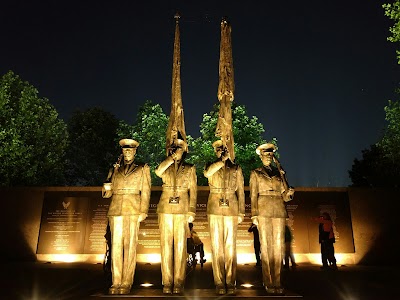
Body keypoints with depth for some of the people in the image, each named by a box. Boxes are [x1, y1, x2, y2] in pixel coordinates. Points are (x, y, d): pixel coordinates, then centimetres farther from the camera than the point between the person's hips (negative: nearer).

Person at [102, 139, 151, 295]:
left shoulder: (142, 168, 12)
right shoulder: (114, 169, 19)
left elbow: (146, 191, 4)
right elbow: (106, 194, 17)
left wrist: (143, 212, -6)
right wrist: (106, 188, -7)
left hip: (133, 210, -2)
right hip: (116, 210, 2)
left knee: (130, 246, -4)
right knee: (116, 245, 0)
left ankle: (127, 283, 1)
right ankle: (116, 282, 6)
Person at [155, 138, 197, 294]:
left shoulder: (190, 169, 10)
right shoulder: (165, 167, 12)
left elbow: (193, 191, 6)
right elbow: (158, 172, -12)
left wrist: (191, 211, -2)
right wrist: (171, 157, -8)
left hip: (182, 210, -1)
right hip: (165, 208, 1)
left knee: (180, 246, 0)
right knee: (166, 245, 2)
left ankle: (178, 282, 8)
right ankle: (167, 282, 10)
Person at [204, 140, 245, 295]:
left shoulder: (236, 169, 12)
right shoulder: (211, 166, 11)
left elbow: (241, 192, 10)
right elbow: (207, 173, -15)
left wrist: (241, 212, 4)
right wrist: (222, 161, -10)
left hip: (231, 211, 0)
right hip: (215, 210, 0)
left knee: (230, 246, 0)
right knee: (216, 246, 0)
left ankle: (231, 282, 8)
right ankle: (219, 283, 7)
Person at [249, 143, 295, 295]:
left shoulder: (279, 173, 17)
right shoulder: (255, 173, 10)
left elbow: (284, 196, 15)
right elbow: (253, 195, 3)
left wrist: (289, 193, -8)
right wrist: (254, 214, -6)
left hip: (279, 210, 3)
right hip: (264, 210, -2)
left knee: (278, 246, -1)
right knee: (266, 246, -4)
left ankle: (277, 282, 5)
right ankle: (268, 283, 2)